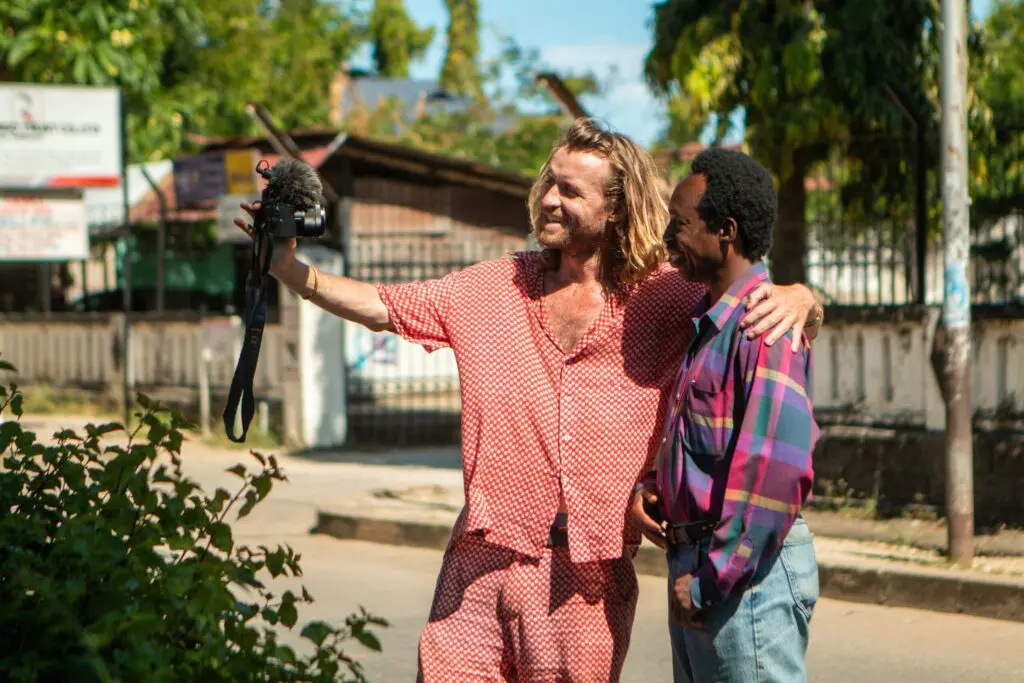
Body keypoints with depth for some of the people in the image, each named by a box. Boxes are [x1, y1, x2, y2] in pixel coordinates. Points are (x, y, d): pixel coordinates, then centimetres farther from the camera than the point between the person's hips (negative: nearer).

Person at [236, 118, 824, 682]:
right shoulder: (497, 287, 9)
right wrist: (291, 269, -2)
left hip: (591, 577, -2)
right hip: (484, 559, 2)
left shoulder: (664, 298, 1)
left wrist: (797, 297, -21)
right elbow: (382, 306, 11)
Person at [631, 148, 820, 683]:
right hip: (695, 564, 10)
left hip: (746, 570, -10)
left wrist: (710, 582, -20)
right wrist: (653, 486, 6)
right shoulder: (707, 323, 15)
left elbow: (779, 470, -24)